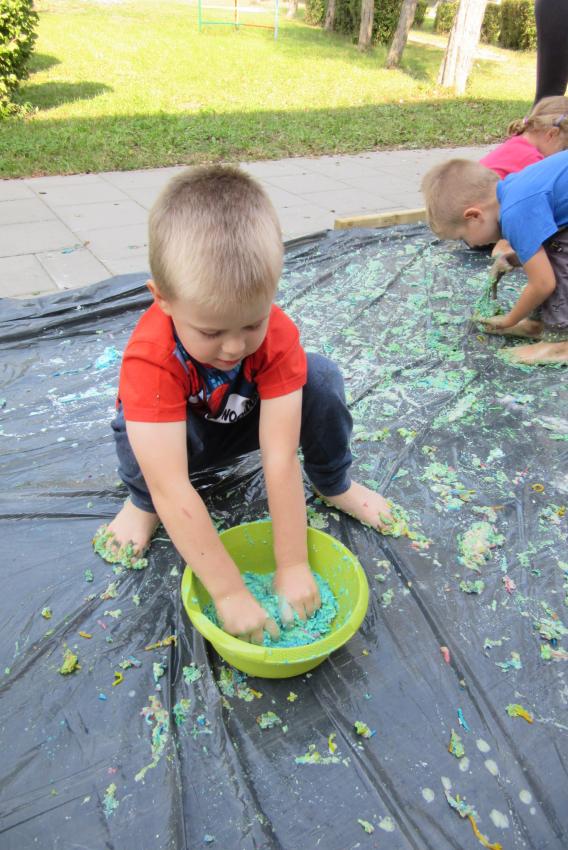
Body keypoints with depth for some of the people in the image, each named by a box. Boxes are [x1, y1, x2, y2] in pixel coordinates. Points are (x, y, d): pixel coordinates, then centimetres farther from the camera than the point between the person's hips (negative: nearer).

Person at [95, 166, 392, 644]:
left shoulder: (278, 335, -33)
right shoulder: (151, 358, -40)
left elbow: (280, 460, -35)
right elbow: (173, 490, -43)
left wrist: (294, 566, -34)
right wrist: (229, 592, -42)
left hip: (248, 420, 2)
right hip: (177, 435, -2)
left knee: (322, 377, -24)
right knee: (136, 428, -38)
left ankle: (335, 485, 2)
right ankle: (142, 502, -3)